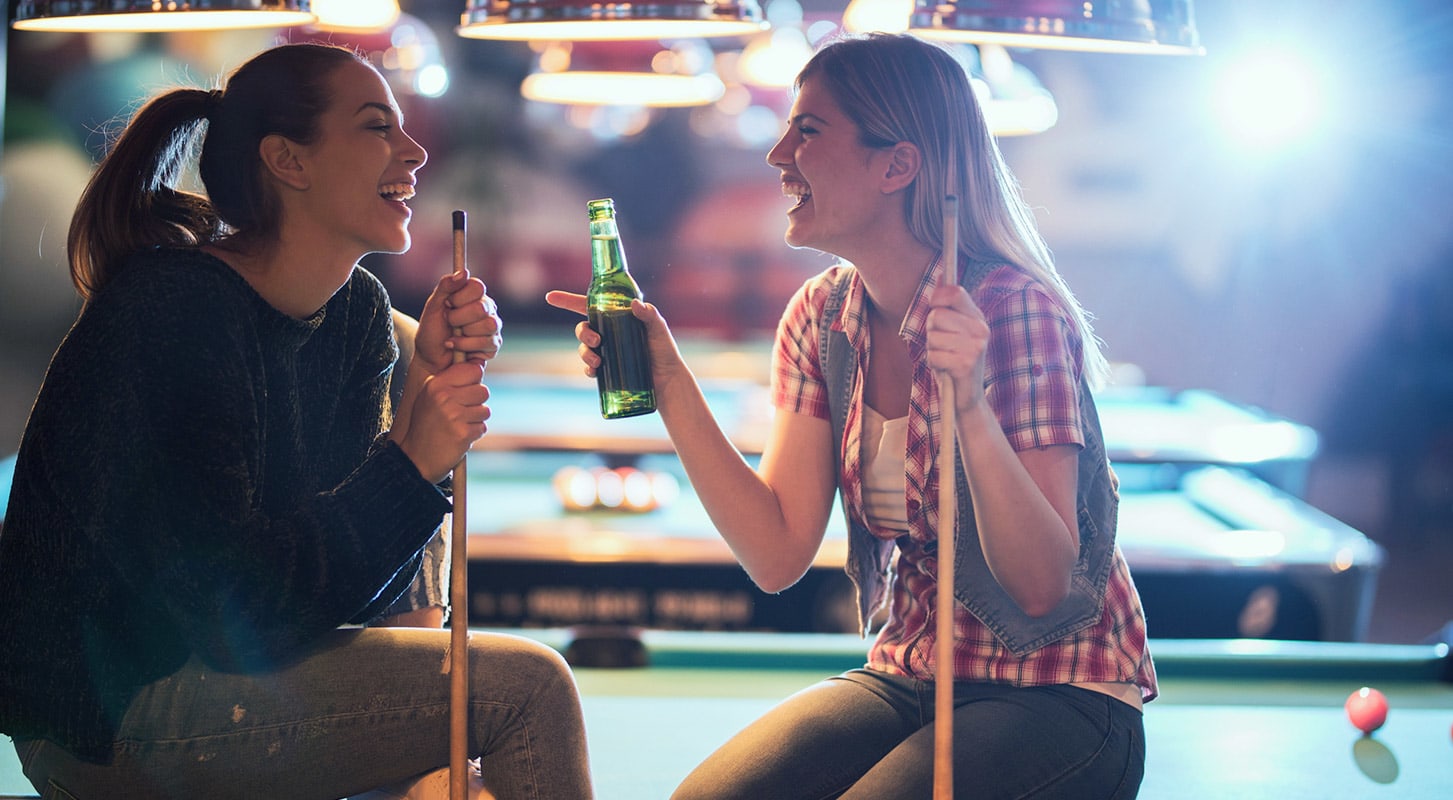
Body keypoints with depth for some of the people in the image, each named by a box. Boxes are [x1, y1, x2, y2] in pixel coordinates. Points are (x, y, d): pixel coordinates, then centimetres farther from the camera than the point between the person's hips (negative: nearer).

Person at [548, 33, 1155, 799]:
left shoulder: (1017, 312, -17)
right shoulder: (822, 318, 2)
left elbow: (1042, 586, -21)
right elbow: (777, 553, -3)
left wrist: (969, 406, -35)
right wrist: (668, 384, -8)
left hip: (1059, 704, -5)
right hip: (909, 675, 5)